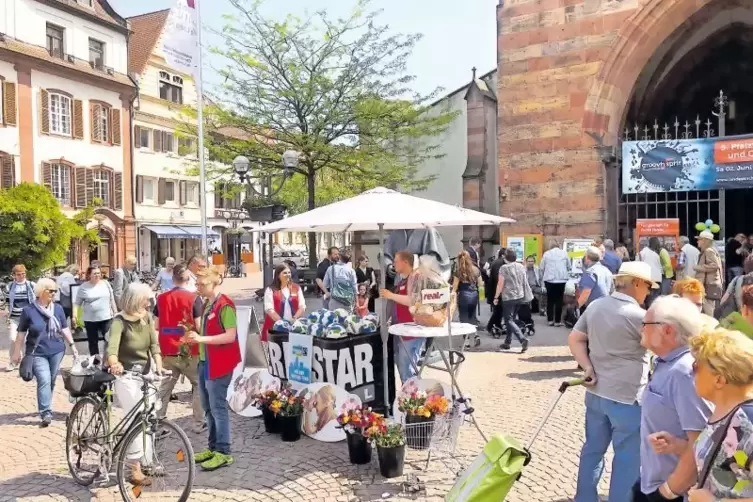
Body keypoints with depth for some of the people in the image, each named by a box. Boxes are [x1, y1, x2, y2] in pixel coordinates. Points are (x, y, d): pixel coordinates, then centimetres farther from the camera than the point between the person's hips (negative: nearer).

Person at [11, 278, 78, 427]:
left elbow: (64, 329, 10)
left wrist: (72, 345, 3)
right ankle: (46, 413, -12)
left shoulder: (58, 308, 3)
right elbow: (21, 334, 0)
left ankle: (45, 408, 26)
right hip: (37, 353, -3)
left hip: (56, 351, 4)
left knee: (51, 381, 10)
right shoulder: (28, 310, -6)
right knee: (44, 381, -14)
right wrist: (16, 353, 2)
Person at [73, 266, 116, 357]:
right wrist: (74, 315, -11)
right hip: (90, 319, 0)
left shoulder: (106, 283, 4)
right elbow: (77, 303, 1)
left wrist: (115, 313, 8)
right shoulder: (84, 287, -1)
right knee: (93, 342, 11)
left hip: (106, 317, 0)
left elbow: (112, 299, 10)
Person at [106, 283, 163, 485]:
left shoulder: (147, 317, -2)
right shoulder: (119, 321, -18)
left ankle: (146, 461, 27)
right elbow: (112, 347, -34)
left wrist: (159, 367, -22)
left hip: (146, 373, 5)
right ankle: (135, 469, 5)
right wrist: (114, 364, -55)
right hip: (126, 376, -5)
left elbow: (154, 344, -7)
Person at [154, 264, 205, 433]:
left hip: (167, 352, 4)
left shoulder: (161, 298, 2)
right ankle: (198, 423, 13)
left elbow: (156, 326, 7)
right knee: (199, 385, 12)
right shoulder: (193, 298, -11)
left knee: (164, 388, 15)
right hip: (189, 352, -3)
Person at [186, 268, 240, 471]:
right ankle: (213, 447, 27)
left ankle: (223, 452, 6)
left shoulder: (225, 305, -16)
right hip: (205, 361, 9)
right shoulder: (207, 304, 13)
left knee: (218, 407, -3)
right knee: (208, 407, 15)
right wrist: (195, 335, 6)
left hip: (219, 363, -9)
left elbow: (230, 336, -22)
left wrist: (201, 339, -22)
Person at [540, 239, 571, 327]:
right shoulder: (564, 253, 4)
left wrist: (543, 277, 20)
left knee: (550, 300, 9)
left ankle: (550, 320, 11)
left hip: (549, 279, 0)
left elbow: (542, 268, 3)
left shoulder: (546, 254, 2)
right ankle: (558, 321, 6)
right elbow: (569, 266, 10)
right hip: (561, 279, 0)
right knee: (559, 300, 5)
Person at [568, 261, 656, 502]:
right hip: (627, 398, -7)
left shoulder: (595, 306, 2)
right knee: (628, 458, 8)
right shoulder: (638, 315, -18)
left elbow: (574, 339, 5)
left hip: (596, 392, 7)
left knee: (593, 449, 19)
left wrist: (588, 368, -2)